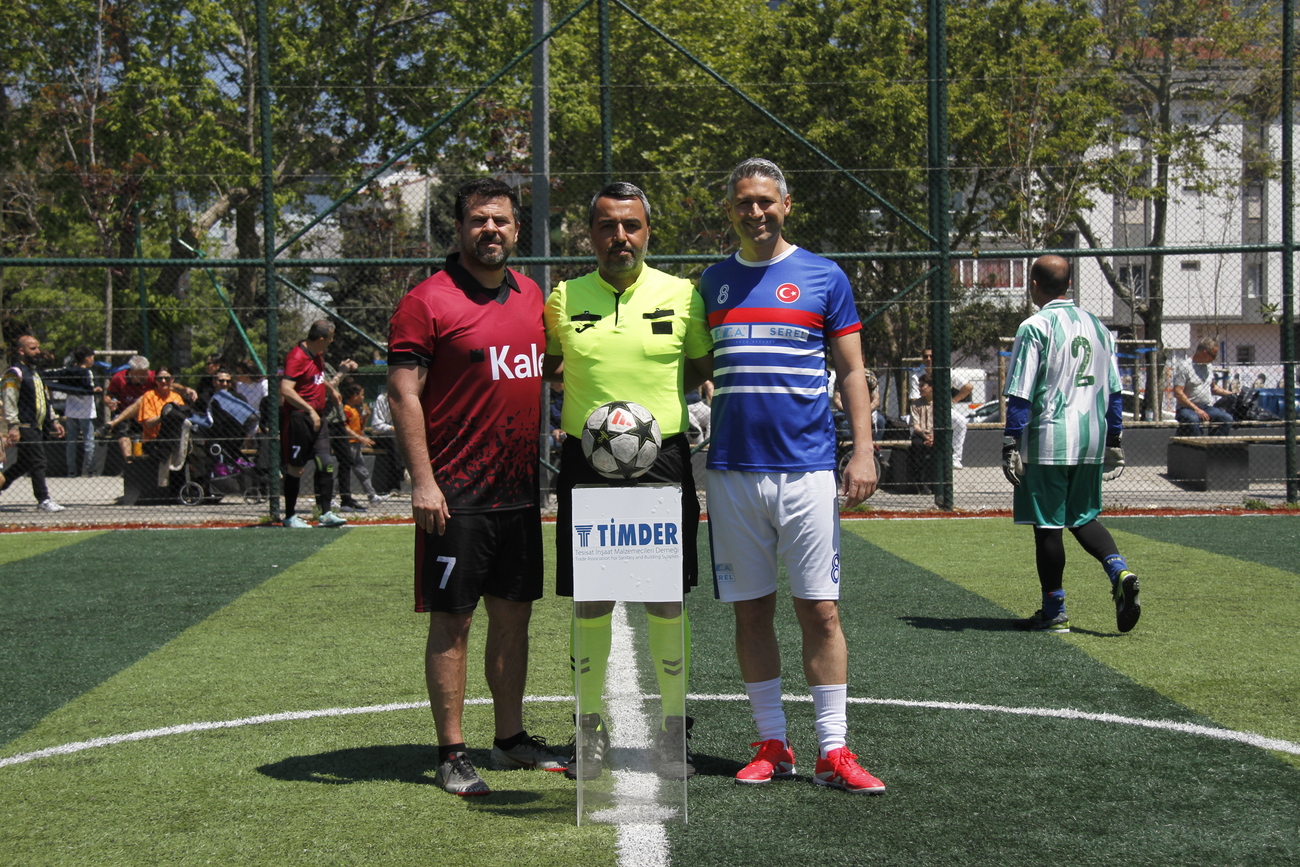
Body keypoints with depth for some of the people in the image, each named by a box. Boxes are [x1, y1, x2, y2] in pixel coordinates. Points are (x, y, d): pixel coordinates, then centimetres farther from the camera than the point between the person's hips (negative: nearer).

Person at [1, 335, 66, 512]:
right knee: (38, 462, -11)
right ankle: (43, 499, -8)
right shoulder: (15, 374, -8)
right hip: (25, 428, -9)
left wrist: (53, 421, 23)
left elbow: (45, 399, 28)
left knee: (24, 463, 11)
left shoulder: (36, 372, 20)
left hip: (38, 427, 9)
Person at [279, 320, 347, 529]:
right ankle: (289, 516, 10)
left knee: (326, 464, 0)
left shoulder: (318, 355, 13)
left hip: (317, 417, 8)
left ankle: (326, 513, 3)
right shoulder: (297, 357, -16)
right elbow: (286, 389, -26)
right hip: (299, 418, -8)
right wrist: (310, 410, -31)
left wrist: (331, 389, 50)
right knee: (296, 468, -1)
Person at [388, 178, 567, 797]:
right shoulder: (428, 301, -9)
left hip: (519, 490, 7)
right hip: (455, 494, -7)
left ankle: (511, 738, 24)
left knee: (514, 613, 12)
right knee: (452, 619, -2)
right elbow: (403, 393, -13)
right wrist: (422, 480, -19)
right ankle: (452, 755, 5)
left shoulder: (531, 296, 12)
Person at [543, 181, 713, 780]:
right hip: (585, 462, 1)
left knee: (668, 599, 1)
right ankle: (592, 730, 16)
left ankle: (672, 732, 13)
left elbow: (704, 369, 14)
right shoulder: (563, 299, 5)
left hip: (663, 460, -1)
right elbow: (544, 369, 18)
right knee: (590, 602, 4)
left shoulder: (681, 295, 3)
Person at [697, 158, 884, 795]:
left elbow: (851, 371, 5)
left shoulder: (823, 277, 4)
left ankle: (834, 751, 1)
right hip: (732, 470, 3)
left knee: (819, 610, -4)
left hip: (807, 467, -3)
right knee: (751, 610, 6)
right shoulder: (712, 283, 12)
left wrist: (863, 452, -6)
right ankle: (773, 745, 15)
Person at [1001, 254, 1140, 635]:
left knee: (1047, 525, 1)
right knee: (1083, 517, 17)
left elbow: (1020, 395, -12)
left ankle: (1054, 612, 6)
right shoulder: (1097, 326, 12)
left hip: (1048, 440, -6)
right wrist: (1114, 442, 19)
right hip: (1091, 440, 6)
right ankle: (1119, 570, -7)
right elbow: (1114, 391, 14)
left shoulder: (1035, 327, -8)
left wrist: (1011, 445, -10)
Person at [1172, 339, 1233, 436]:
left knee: (1227, 418, -20)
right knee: (1192, 419, -39)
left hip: (1207, 407, 6)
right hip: (1187, 408, -6)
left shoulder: (1209, 367, 17)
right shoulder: (1183, 366, -8)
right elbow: (1178, 393, -14)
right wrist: (1196, 409, -20)